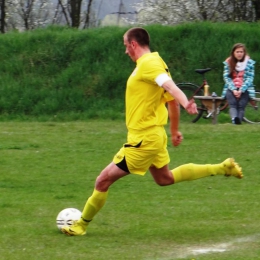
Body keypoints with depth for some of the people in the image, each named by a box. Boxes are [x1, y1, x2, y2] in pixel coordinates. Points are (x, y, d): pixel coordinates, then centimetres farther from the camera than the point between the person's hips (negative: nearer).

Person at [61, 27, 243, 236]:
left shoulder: (148, 63, -17)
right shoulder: (155, 62, 12)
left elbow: (169, 85, -36)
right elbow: (172, 99, 17)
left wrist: (186, 103, -52)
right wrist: (175, 131, 24)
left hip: (143, 139, -10)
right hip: (154, 135, 10)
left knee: (104, 180, -5)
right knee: (164, 179, 26)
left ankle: (82, 225, 6)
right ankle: (222, 168, 24)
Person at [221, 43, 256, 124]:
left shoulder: (249, 63, 6)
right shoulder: (228, 63, 10)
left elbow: (250, 78, 0)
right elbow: (226, 77, 3)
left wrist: (241, 90, -13)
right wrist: (233, 90, -12)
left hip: (245, 89, 0)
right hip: (231, 88, 0)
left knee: (241, 105, -28)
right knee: (232, 104, -31)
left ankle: (239, 120, -51)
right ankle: (234, 118, -57)